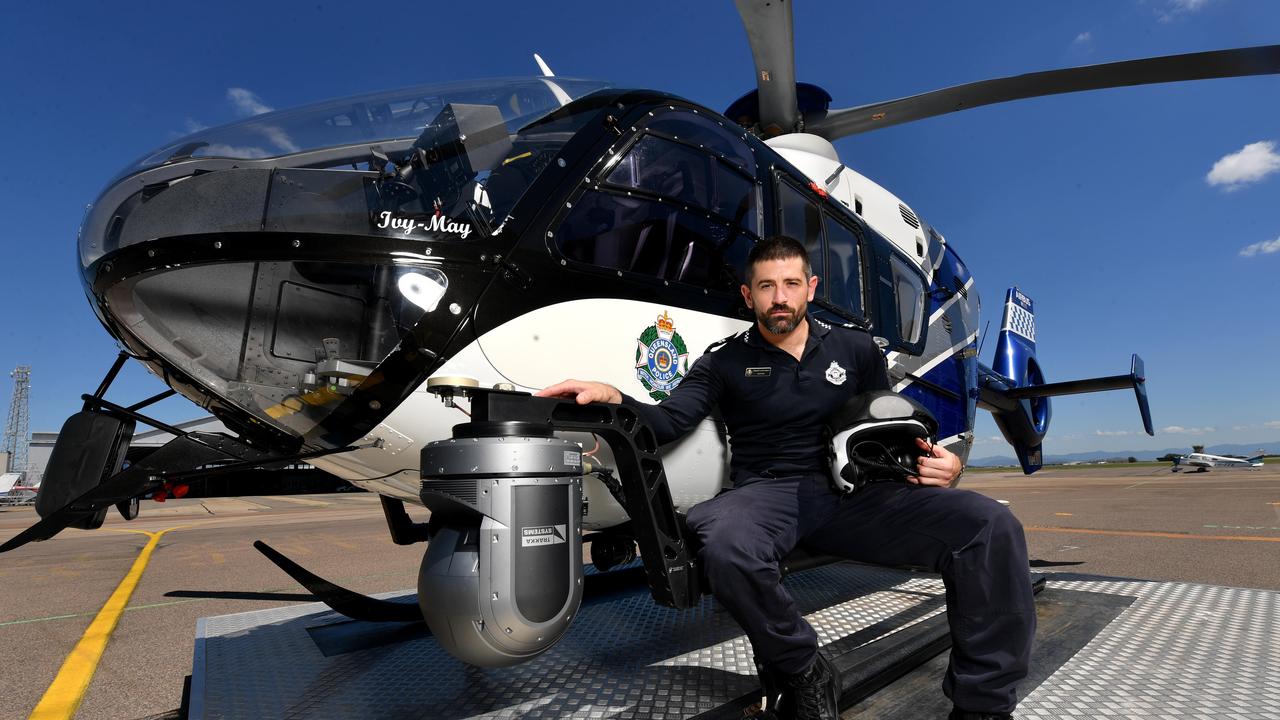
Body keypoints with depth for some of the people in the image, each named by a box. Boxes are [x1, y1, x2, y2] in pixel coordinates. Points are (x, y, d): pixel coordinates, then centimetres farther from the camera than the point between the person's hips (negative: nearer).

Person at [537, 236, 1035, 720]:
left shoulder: (856, 349, 13)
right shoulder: (726, 362, 6)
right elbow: (668, 421, -5)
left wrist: (937, 462, -2)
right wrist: (613, 398, -25)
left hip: (850, 493, 3)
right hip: (768, 493, -2)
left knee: (991, 526, -19)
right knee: (727, 549, -38)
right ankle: (804, 672, -9)